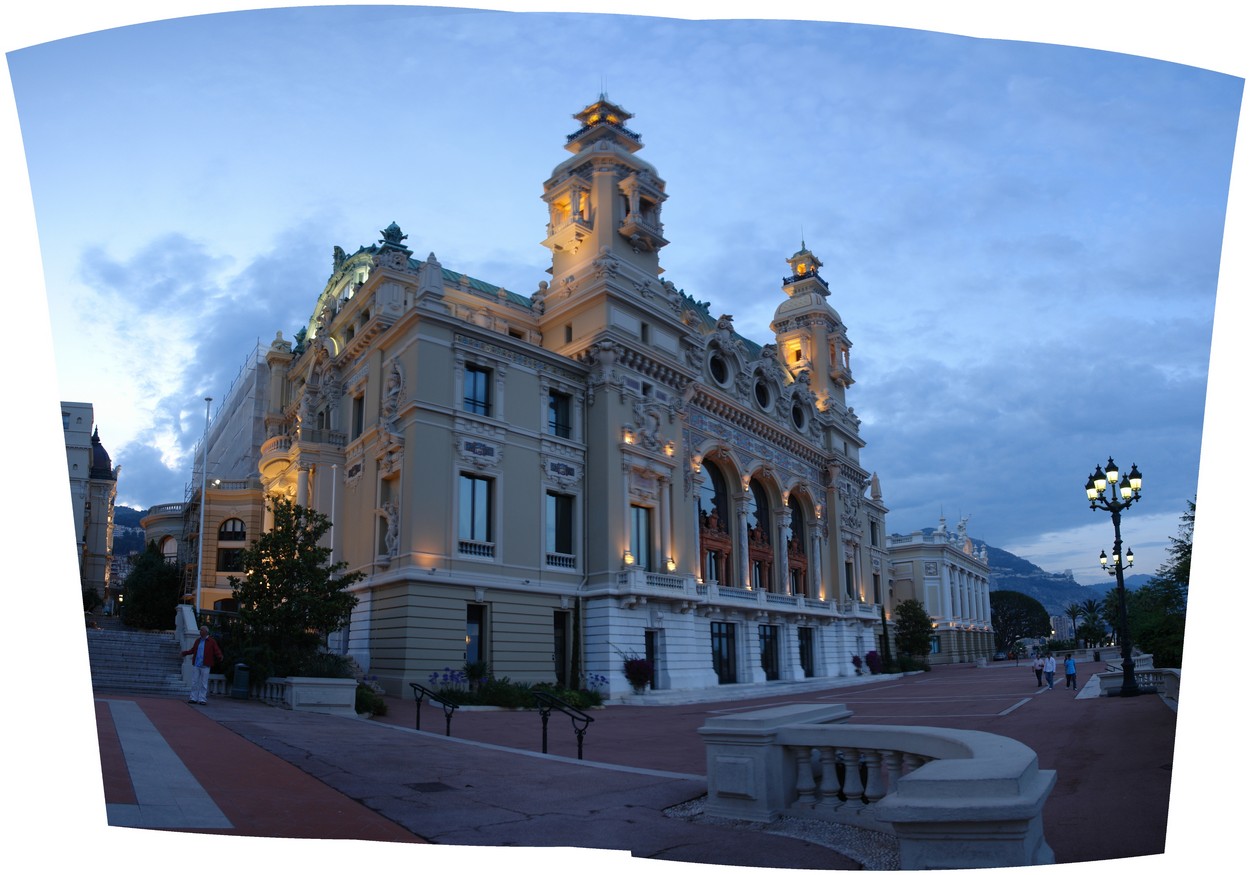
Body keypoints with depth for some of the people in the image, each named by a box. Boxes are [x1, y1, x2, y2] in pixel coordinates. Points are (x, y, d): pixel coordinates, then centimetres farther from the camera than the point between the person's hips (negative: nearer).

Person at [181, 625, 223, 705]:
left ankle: (202, 699, 2)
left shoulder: (212, 641, -1)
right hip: (196, 665, 4)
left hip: (205, 666, -4)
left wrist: (219, 657, -24)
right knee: (194, 682, 4)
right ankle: (193, 698, 11)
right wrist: (185, 653, 16)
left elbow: (217, 651, -7)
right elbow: (193, 650, 24)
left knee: (204, 683, -1)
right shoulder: (197, 640, 13)